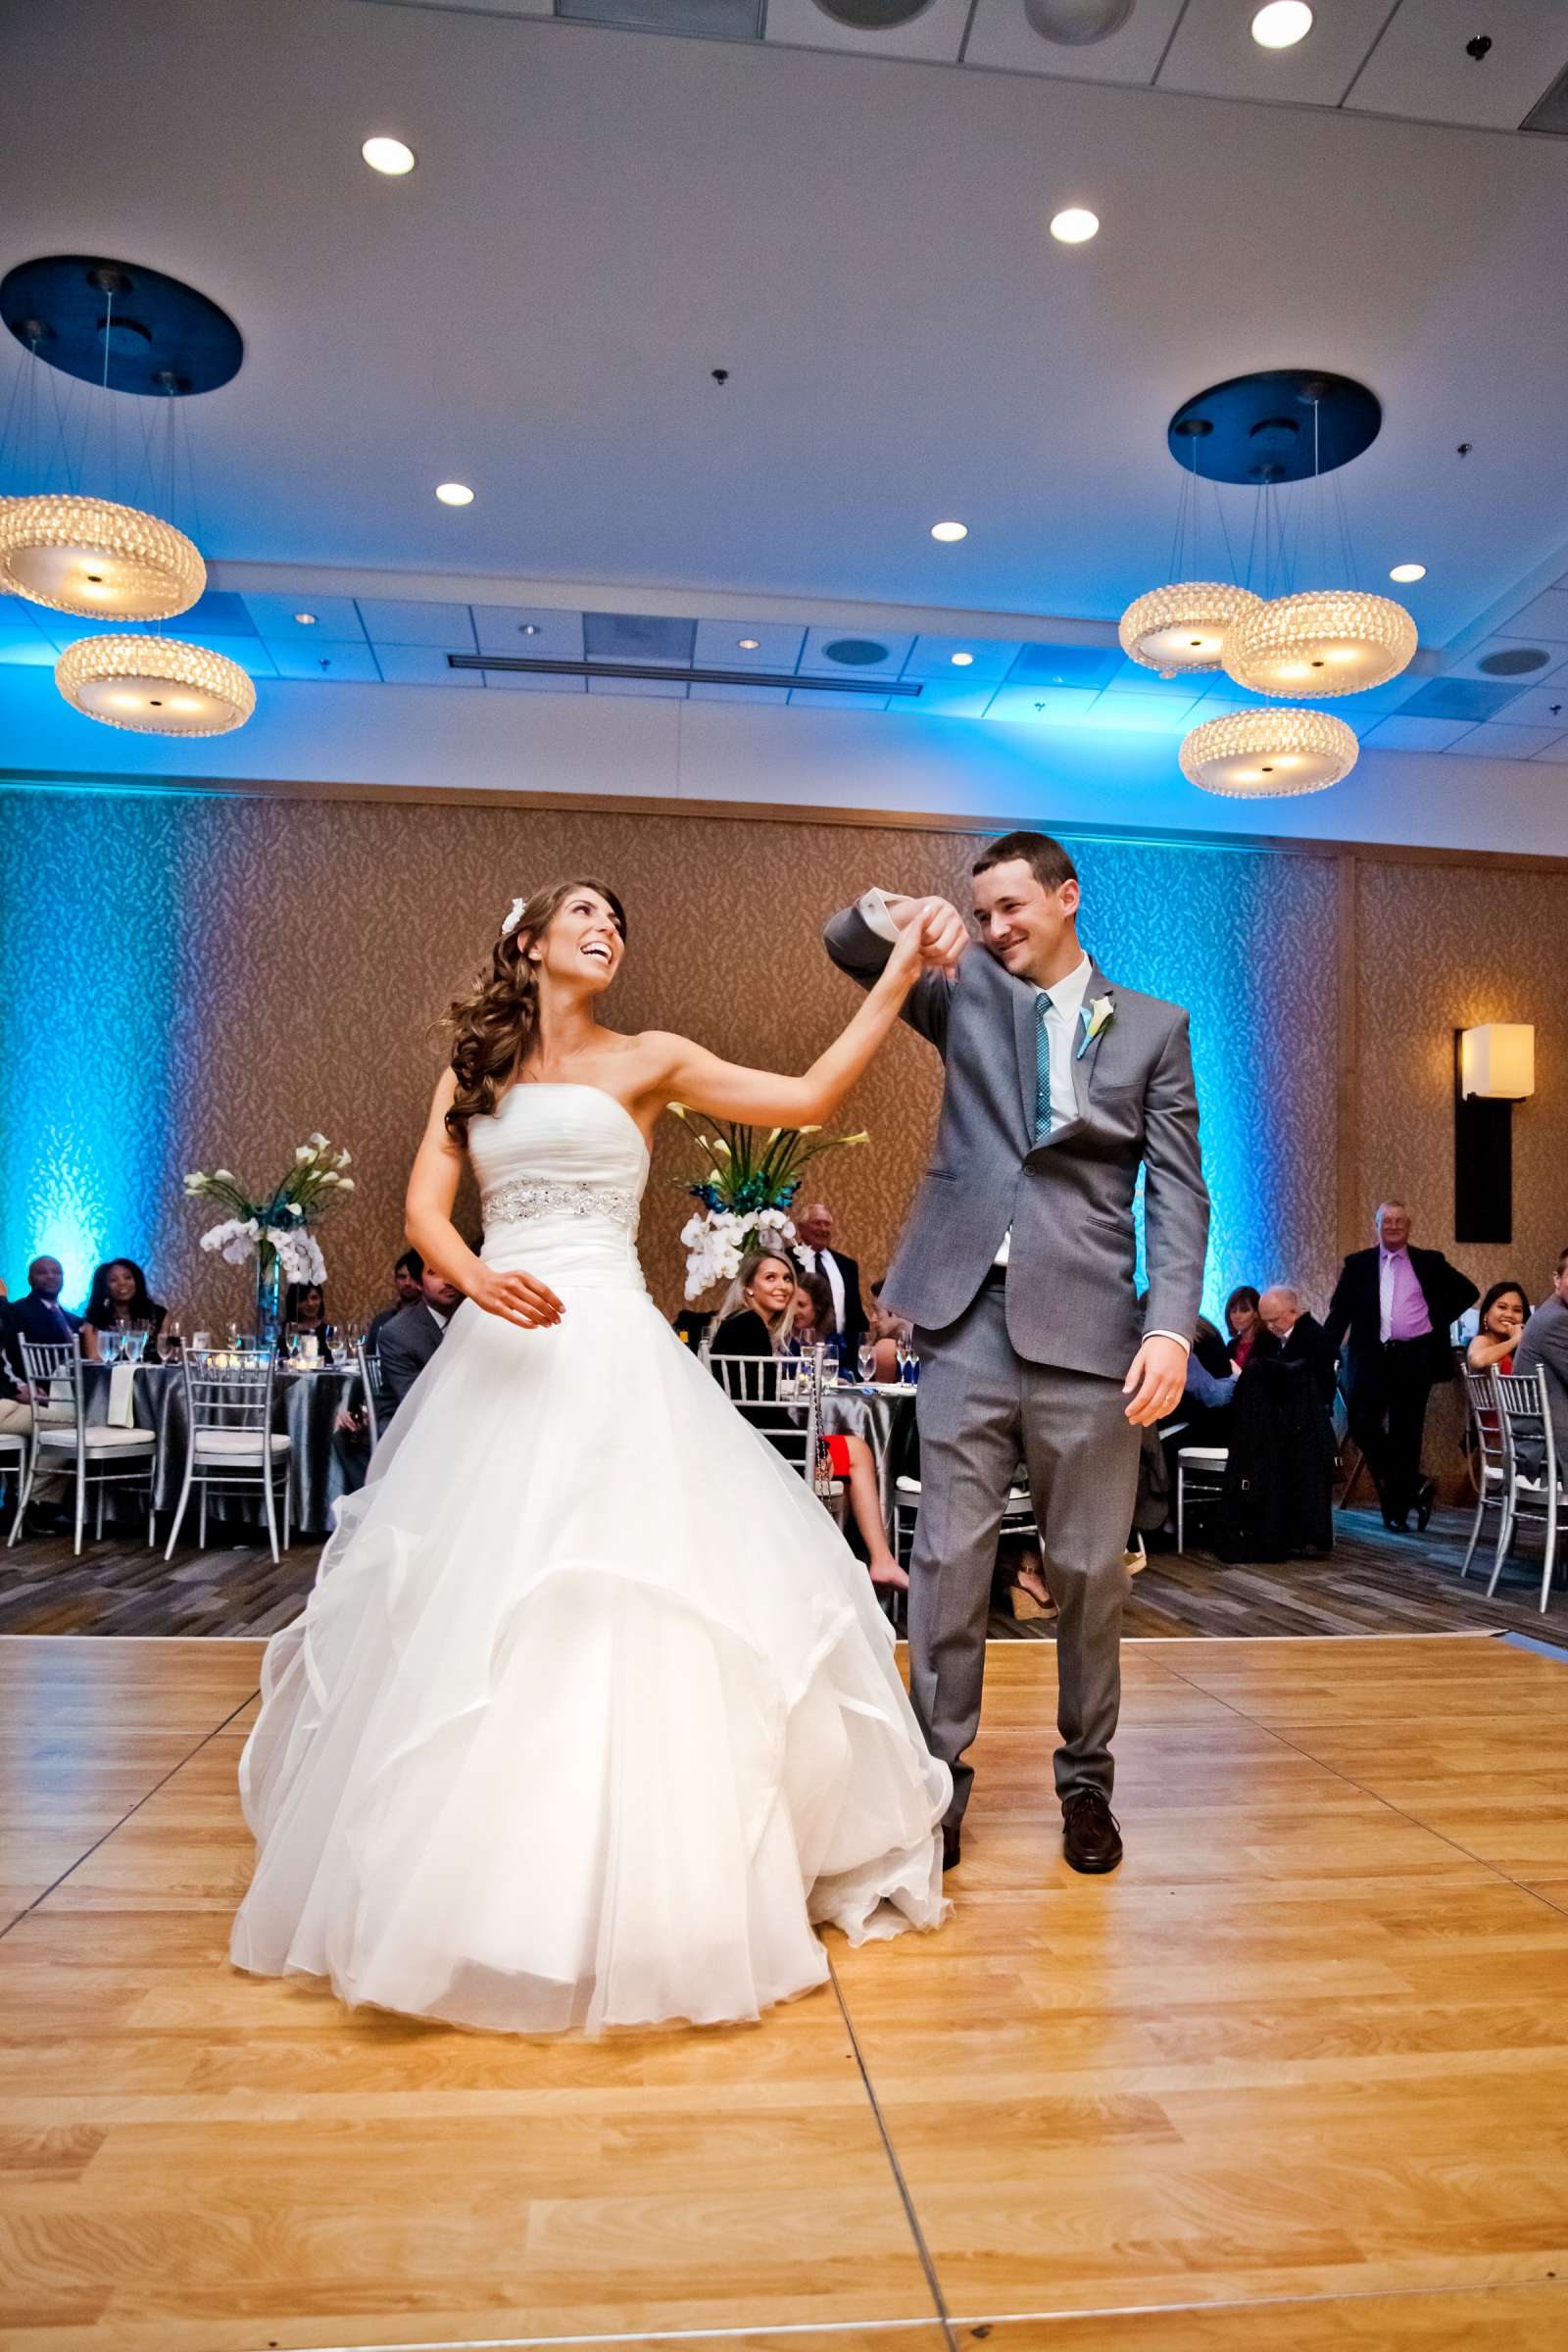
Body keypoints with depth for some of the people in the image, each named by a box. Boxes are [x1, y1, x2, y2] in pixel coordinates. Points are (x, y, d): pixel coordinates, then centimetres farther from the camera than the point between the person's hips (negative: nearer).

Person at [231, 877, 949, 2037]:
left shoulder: (645, 1060, 7)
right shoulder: (471, 1072, 14)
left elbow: (809, 1096, -1)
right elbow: (425, 1210, 2)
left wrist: (899, 978, -4)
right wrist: (478, 1279, -19)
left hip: (614, 1350, -2)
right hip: (499, 1351, 3)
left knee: (633, 1588, -8)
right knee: (468, 1602, 4)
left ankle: (634, 1884, 7)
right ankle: (472, 1880, 23)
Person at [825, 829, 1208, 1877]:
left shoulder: (1152, 1025, 11)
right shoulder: (967, 993, 15)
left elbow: (1178, 1190, 3)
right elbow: (845, 945, 4)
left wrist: (1171, 1326, -9)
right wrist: (901, 915, -18)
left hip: (1087, 1323, -1)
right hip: (968, 1315, 1)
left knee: (1090, 1567, 7)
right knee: (951, 1556, 2)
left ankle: (1087, 1781, 25)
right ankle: (939, 1776, 15)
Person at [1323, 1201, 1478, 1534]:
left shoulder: (1429, 1262, 9)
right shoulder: (1358, 1264, 9)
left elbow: (1467, 1290, 18)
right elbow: (1339, 1312, 5)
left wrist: (1440, 1320, 7)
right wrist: (1325, 1354, -4)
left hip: (1415, 1357, 0)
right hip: (1373, 1356, 0)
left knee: (1406, 1432, 2)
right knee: (1362, 1422, -13)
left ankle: (1397, 1511, 10)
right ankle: (1414, 1487, 0)